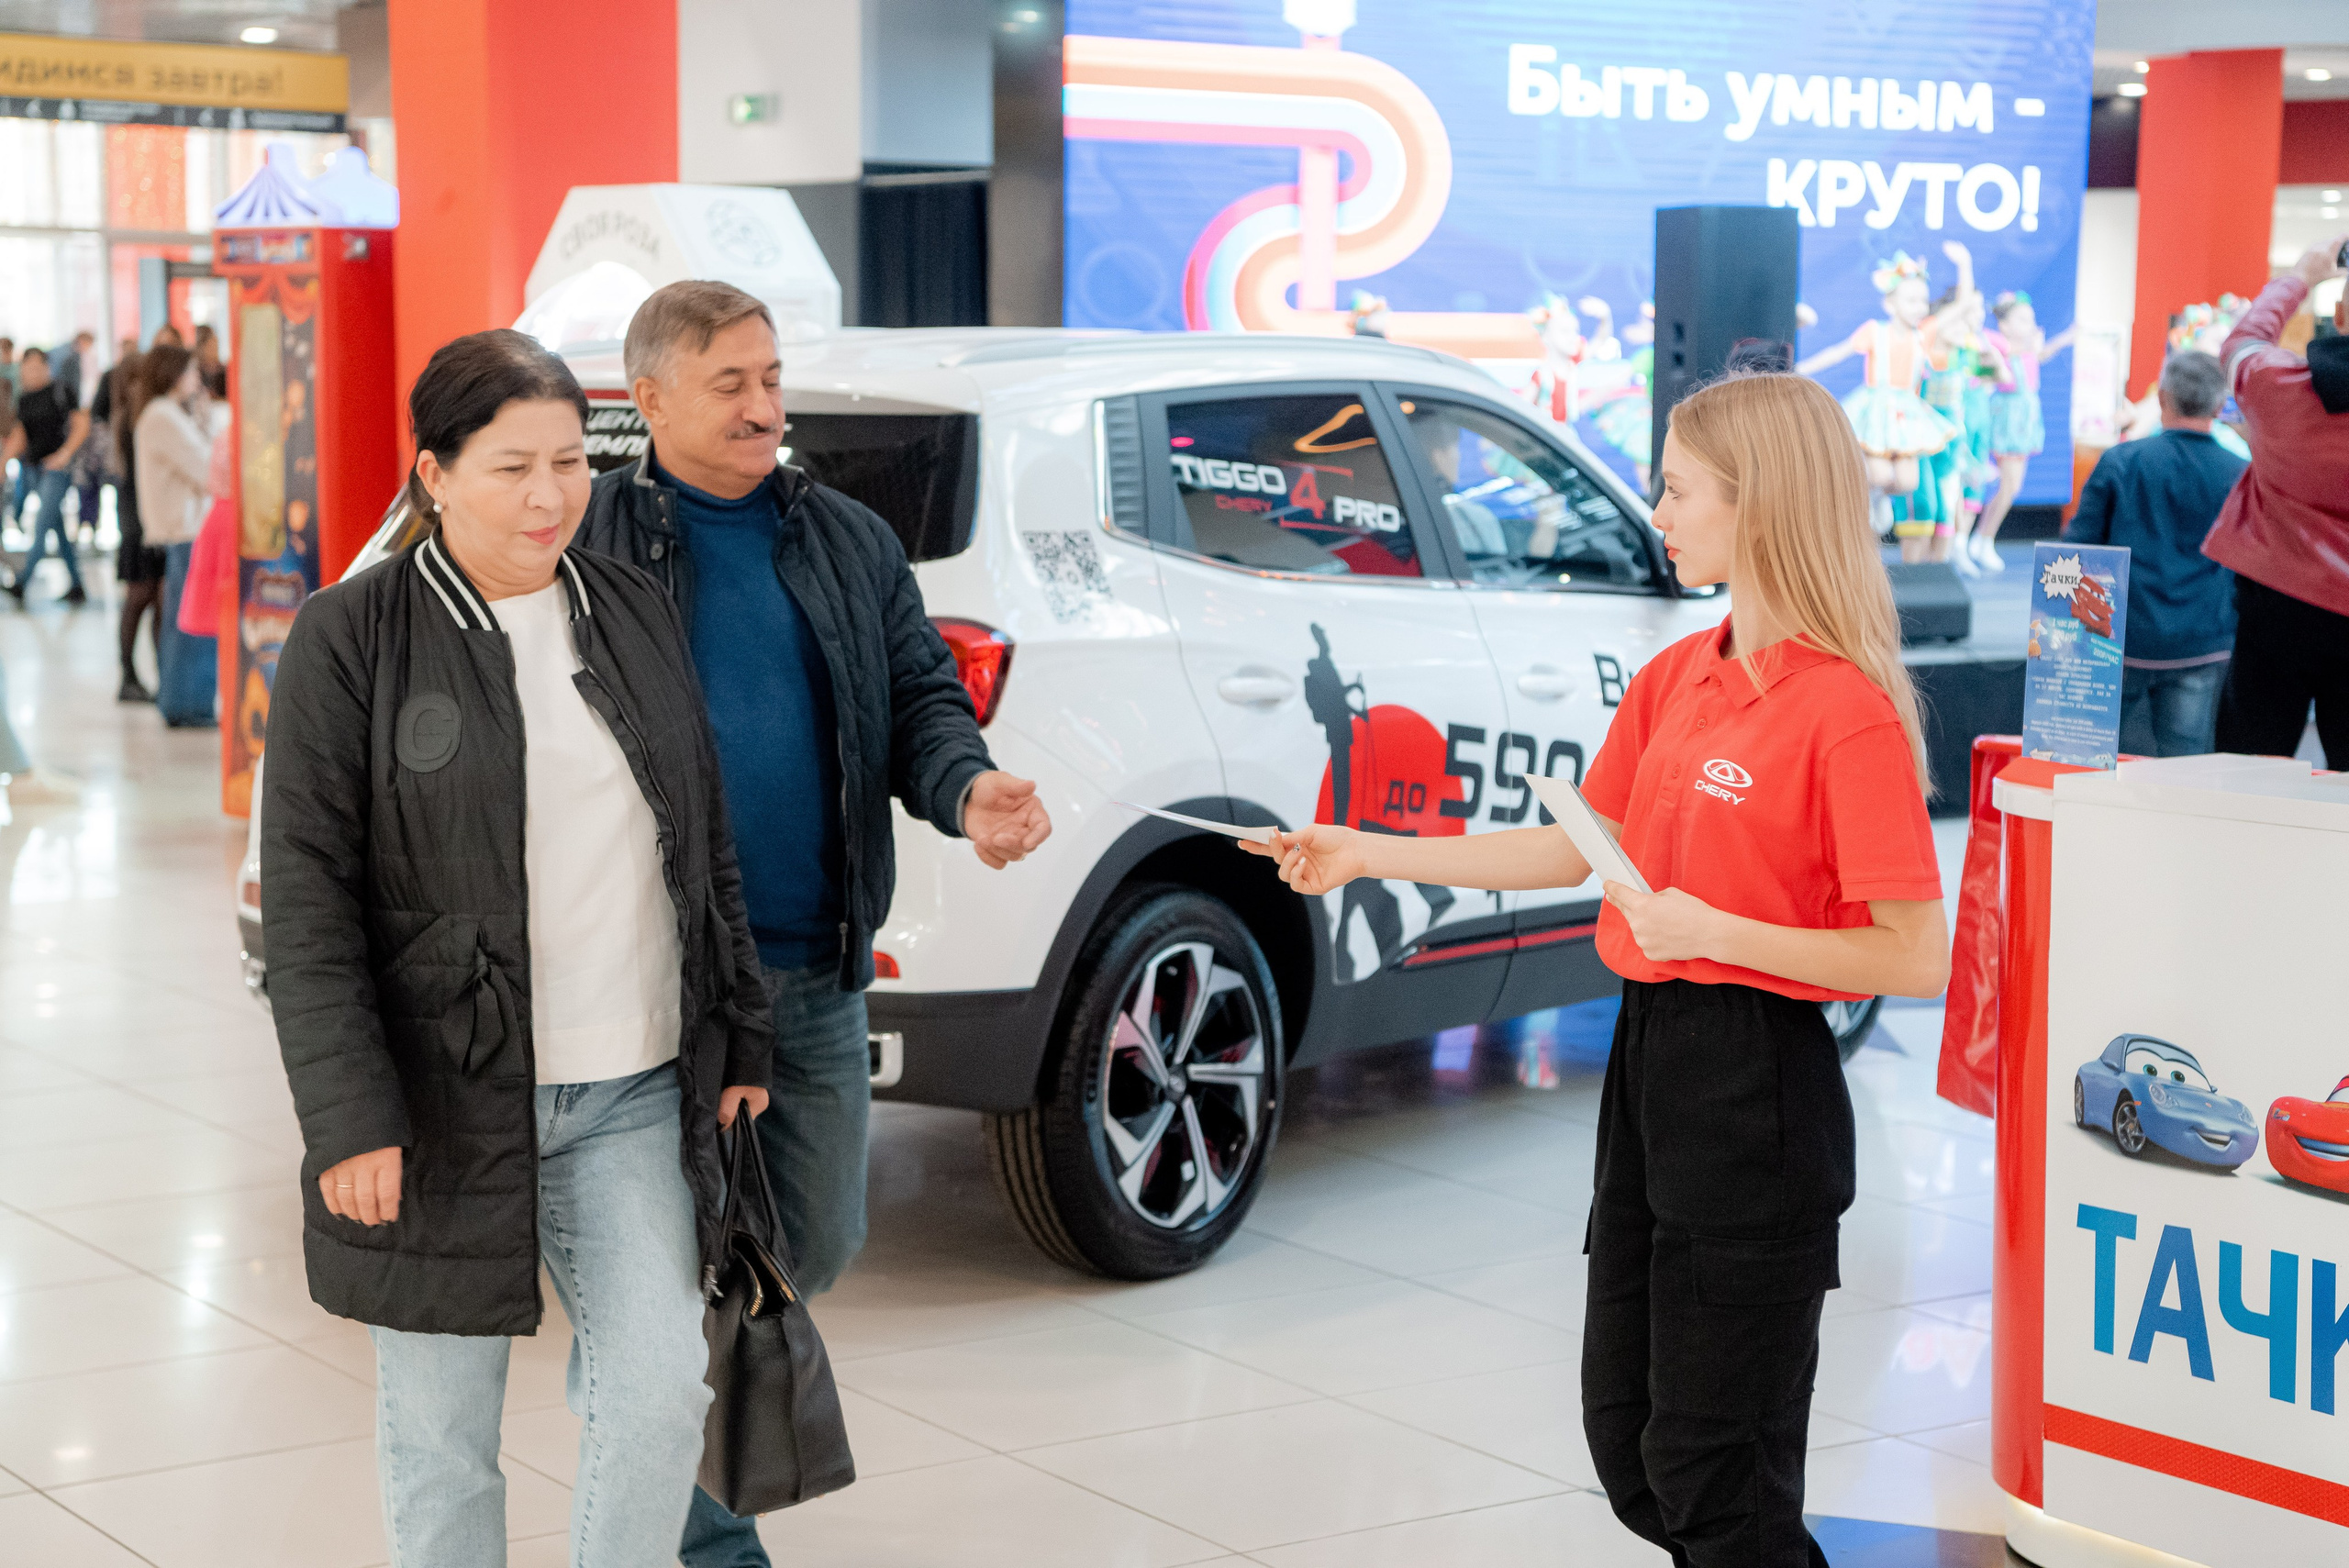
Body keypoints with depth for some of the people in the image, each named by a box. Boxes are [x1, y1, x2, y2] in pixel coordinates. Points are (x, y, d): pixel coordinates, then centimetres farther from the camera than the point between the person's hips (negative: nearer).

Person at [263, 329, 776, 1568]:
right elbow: (307, 900, -9)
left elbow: (708, 846, 16)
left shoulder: (635, 615, 8)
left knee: (663, 1393, -3)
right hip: (443, 1103, -3)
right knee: (441, 1433, 7)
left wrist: (738, 1037, 14)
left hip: (632, 1096, 4)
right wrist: (349, 1117, -15)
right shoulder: (350, 641, -6)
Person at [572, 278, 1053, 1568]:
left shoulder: (850, 543, 12)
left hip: (818, 975, 5)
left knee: (817, 1243, 14)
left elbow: (921, 696, 10)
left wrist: (965, 787, -12)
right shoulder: (590, 545, -3)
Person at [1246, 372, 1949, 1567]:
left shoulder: (1848, 713, -16)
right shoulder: (1674, 679, 9)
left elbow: (1917, 959, -18)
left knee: (1707, 1466, -1)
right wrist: (1366, 853, 14)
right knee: (1627, 1446, 16)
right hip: (1648, 1064, 9)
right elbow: (1572, 850, 16)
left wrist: (1714, 931, -21)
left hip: (1758, 1097, -9)